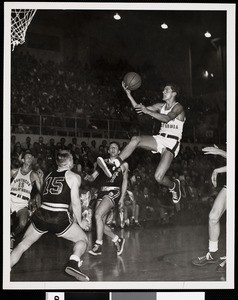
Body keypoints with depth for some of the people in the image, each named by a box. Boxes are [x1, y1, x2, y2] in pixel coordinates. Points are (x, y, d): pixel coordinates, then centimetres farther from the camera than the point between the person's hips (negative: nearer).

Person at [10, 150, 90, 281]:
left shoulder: (49, 175, 19)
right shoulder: (74, 177, 4)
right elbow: (75, 202, -2)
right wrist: (80, 222, 11)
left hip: (41, 215, 4)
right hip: (60, 217, -4)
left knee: (22, 245, 16)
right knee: (82, 239, 15)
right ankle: (73, 263, -12)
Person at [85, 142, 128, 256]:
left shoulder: (123, 164, 9)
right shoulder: (103, 162, 16)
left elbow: (125, 181, 10)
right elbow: (93, 177, 15)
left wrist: (122, 198, 2)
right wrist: (88, 177, -10)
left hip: (114, 192, -5)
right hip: (102, 192, 5)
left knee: (98, 214, -23)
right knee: (101, 222, -1)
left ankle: (98, 245, -17)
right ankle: (117, 240, 20)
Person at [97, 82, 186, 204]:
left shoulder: (178, 107, -7)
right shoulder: (161, 106, 14)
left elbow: (167, 118, -28)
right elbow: (138, 108, 13)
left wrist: (147, 111, -31)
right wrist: (128, 93, 1)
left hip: (172, 143, -6)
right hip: (160, 138, 6)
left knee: (158, 177, -17)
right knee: (135, 140, -23)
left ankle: (174, 186, 17)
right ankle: (114, 164, -33)